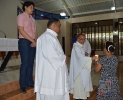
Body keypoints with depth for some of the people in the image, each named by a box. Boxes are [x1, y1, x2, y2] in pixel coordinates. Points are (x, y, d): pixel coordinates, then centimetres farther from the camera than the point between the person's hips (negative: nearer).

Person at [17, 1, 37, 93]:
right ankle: (23, 85, 5)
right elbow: (21, 31, -11)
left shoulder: (32, 19, 19)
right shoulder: (21, 16, 0)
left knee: (31, 63, 7)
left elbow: (35, 31, 15)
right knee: (25, 63, -6)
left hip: (33, 42, 6)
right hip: (24, 41, -6)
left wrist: (35, 41, -4)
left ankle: (30, 82, 17)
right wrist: (32, 40, -13)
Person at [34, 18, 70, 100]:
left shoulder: (51, 37, 18)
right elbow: (49, 54, -28)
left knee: (56, 93, 16)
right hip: (49, 73, -10)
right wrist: (63, 58, -13)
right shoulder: (47, 37, -17)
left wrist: (62, 58, 7)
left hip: (53, 72, 10)